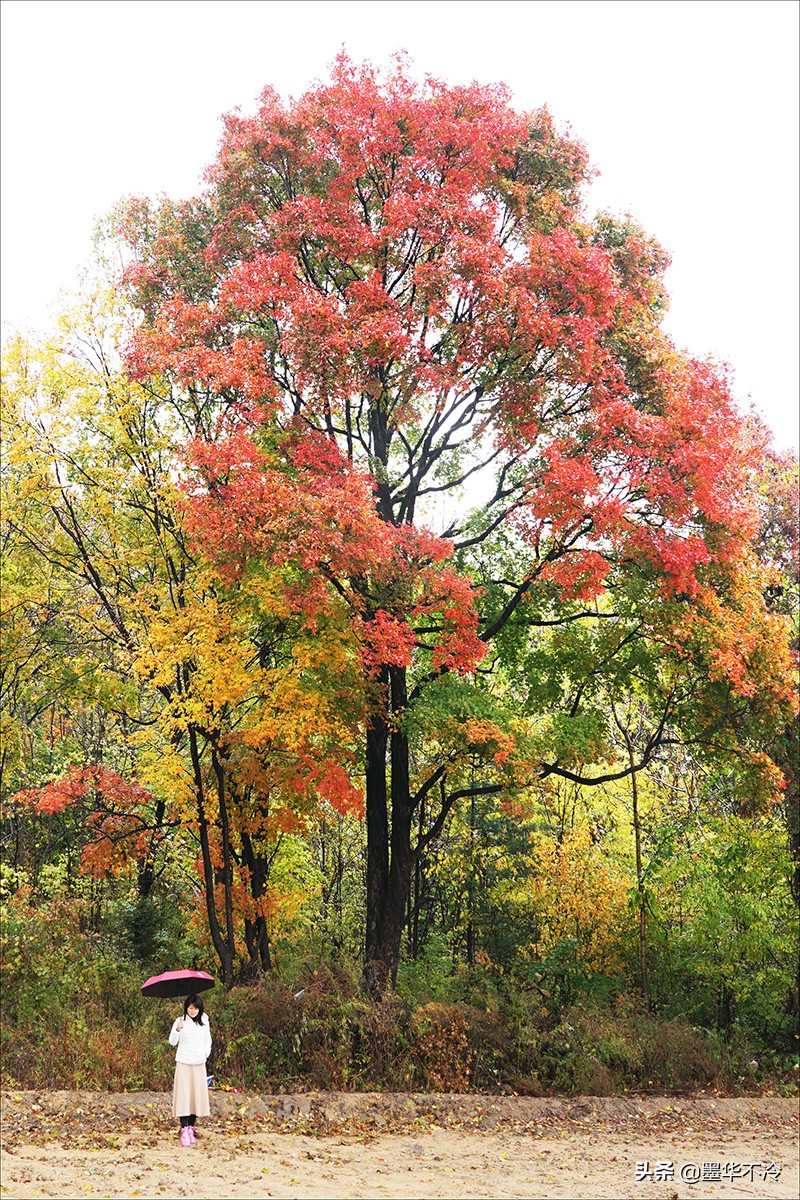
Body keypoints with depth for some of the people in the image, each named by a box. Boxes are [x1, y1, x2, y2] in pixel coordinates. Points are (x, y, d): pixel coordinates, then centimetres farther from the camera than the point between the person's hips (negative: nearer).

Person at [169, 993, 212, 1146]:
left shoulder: (204, 1022, 7)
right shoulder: (180, 1021, -3)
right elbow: (172, 1042, -8)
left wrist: (206, 1052, 2)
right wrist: (177, 1030, -25)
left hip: (199, 1064, 3)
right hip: (183, 1064, -3)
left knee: (197, 1095, 3)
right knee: (183, 1096, -8)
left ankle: (191, 1129, 11)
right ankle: (184, 1131, -8)